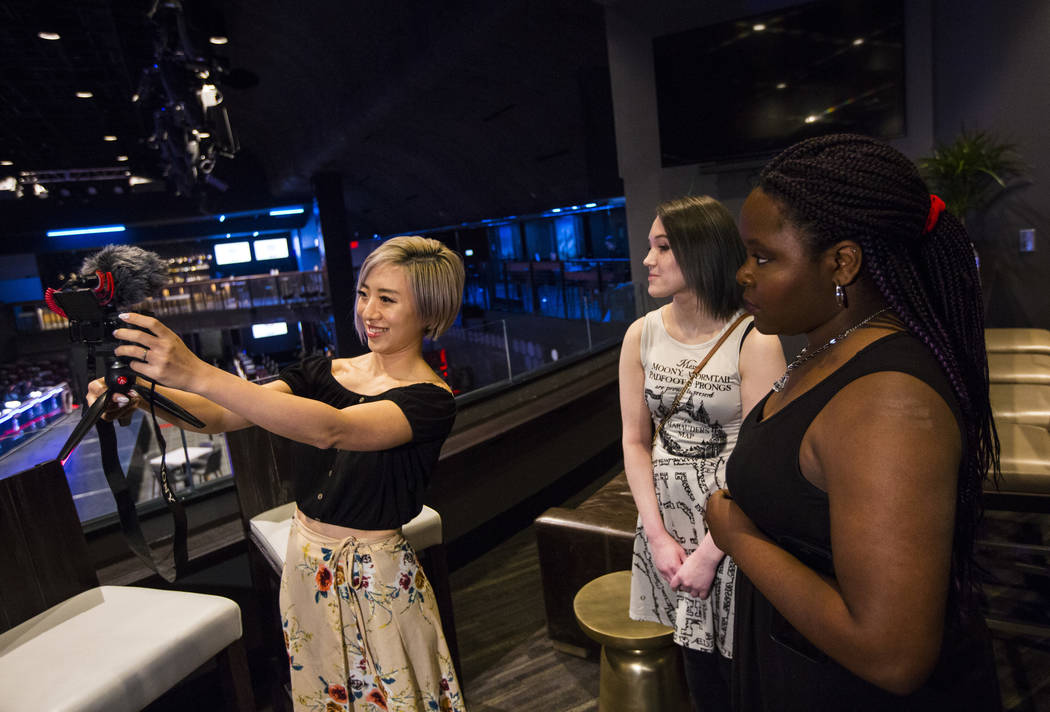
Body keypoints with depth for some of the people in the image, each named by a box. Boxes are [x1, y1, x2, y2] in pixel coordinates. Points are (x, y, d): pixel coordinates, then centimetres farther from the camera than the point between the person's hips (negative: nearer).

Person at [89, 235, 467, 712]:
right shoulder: (324, 372, 0)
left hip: (376, 580, -5)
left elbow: (330, 430, -35)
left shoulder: (430, 401, -19)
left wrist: (197, 374, -40)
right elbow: (221, 416, -8)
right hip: (306, 562, 6)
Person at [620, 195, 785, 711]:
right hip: (665, 518, 4)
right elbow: (635, 441, 2)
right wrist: (658, 536, -4)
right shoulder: (642, 335, 0)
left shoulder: (754, 341, -15)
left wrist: (709, 553, -14)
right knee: (695, 659, 19)